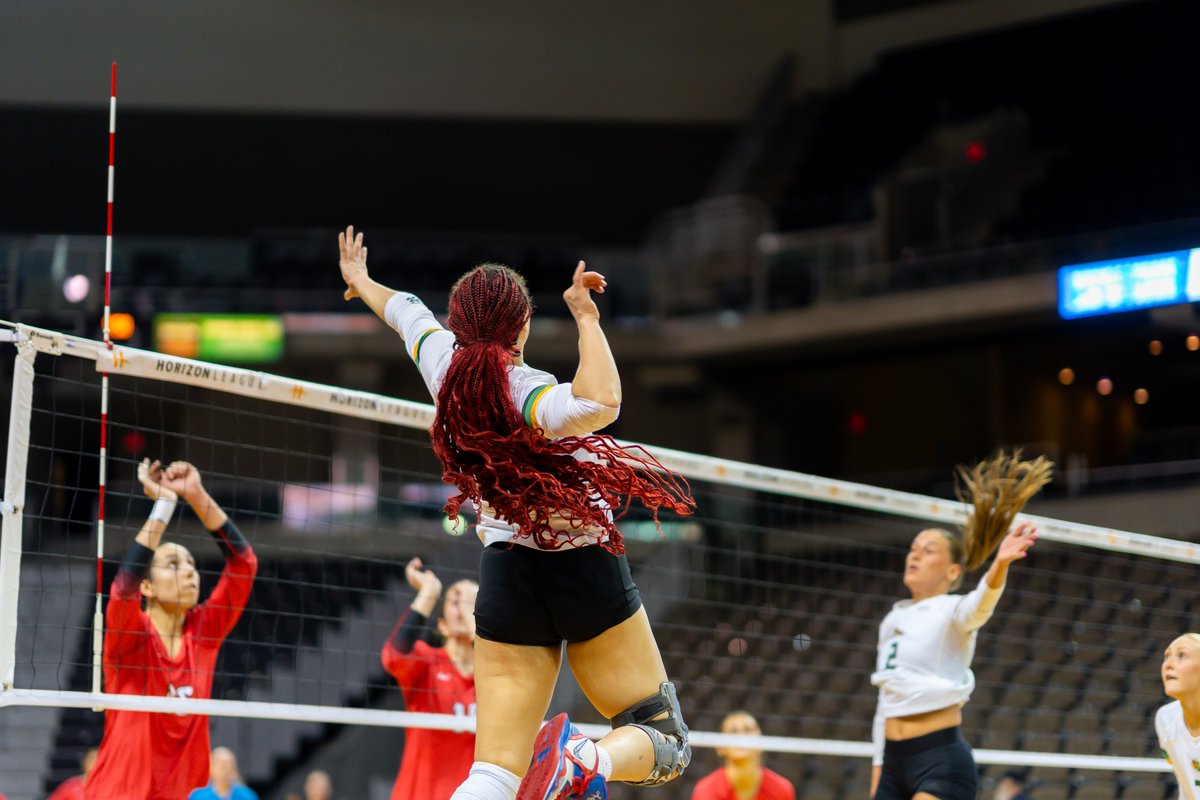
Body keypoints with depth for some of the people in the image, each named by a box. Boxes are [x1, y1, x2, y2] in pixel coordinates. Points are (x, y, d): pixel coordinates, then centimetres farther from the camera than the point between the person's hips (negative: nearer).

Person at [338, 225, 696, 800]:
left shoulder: (444, 360, 0)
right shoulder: (525, 391, -18)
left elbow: (406, 309, 23)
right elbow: (600, 403, -40)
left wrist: (361, 281, 43)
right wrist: (586, 319, -29)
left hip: (505, 575, 5)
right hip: (585, 567, -5)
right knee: (665, 741, 5)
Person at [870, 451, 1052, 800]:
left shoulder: (951, 611, -4)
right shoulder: (894, 620, 18)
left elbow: (980, 604, -29)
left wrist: (999, 565, -51)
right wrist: (879, 767, 20)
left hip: (942, 761, -8)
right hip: (895, 760, 8)